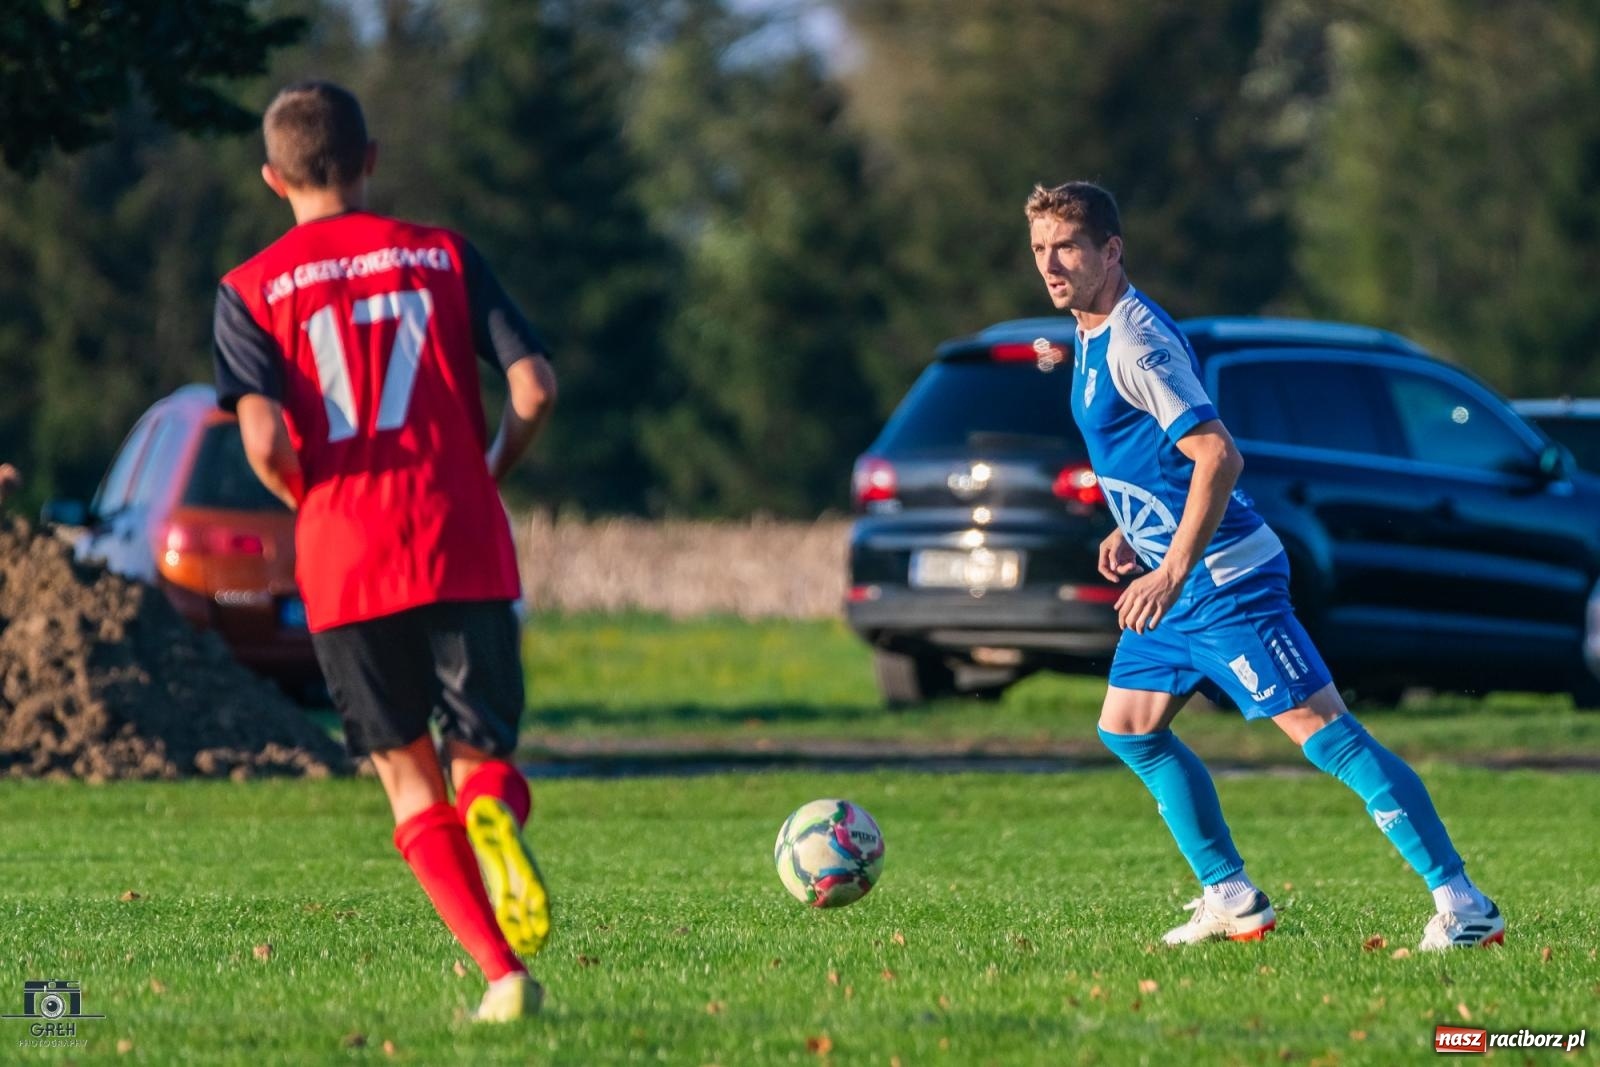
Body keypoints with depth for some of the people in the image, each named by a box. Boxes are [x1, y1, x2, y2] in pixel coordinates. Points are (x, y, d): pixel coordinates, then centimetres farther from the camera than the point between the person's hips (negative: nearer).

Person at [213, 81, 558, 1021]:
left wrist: (314, 505, 10)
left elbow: (265, 440, -10)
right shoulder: (443, 255, 7)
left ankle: (504, 973, -2)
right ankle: (494, 807, -28)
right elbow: (534, 389, -2)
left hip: (345, 559, 0)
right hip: (465, 548, 0)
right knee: (482, 750, 11)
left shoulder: (253, 290, 3)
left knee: (408, 774, 12)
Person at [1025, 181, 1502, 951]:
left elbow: (1218, 454, -27)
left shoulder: (1133, 344, -19)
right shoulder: (1094, 338, 12)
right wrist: (1130, 532, 14)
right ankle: (1232, 900, 22)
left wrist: (1172, 573, -30)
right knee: (1128, 729, 15)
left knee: (1327, 735, -14)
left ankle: (1463, 906, -17)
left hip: (1225, 583, -11)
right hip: (1172, 584, 11)